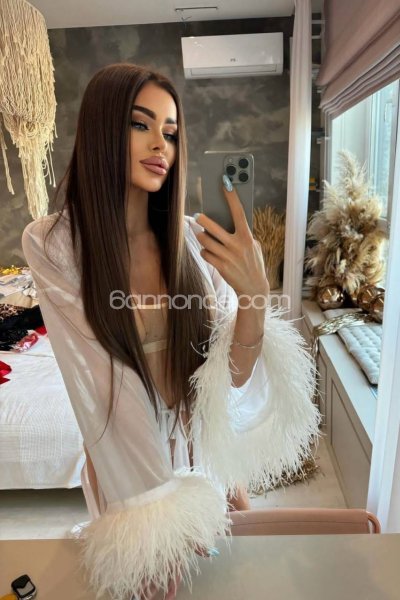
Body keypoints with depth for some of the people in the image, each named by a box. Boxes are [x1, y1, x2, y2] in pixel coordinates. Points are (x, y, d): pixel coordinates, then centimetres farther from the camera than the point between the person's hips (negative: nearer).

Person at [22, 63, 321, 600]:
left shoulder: (194, 237, -14)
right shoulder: (52, 245, -20)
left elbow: (233, 376, -15)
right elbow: (101, 389, -22)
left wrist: (256, 298, -34)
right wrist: (159, 520, -20)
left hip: (207, 445, 3)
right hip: (125, 455, -2)